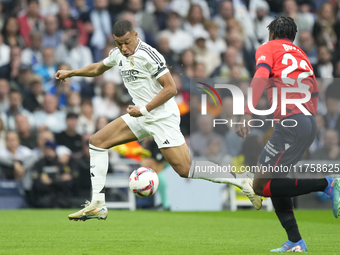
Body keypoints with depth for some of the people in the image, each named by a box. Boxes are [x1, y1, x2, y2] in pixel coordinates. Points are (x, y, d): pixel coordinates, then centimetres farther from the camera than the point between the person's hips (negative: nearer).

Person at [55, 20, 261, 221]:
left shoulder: (149, 55, -18)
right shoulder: (118, 54, 8)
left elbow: (170, 88, -20)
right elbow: (98, 68, 31)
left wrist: (144, 109, -19)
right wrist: (71, 73, 32)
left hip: (163, 117, -9)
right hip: (142, 116, 9)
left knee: (187, 170, -17)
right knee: (97, 141, 4)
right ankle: (98, 205, 4)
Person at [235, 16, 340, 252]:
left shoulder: (267, 49, 6)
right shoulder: (300, 54, 27)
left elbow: (261, 76, -12)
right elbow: (314, 91, 25)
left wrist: (248, 114, -22)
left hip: (291, 123, -8)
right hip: (310, 122, 8)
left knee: (261, 186, -7)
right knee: (274, 182, 17)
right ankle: (295, 242, 10)